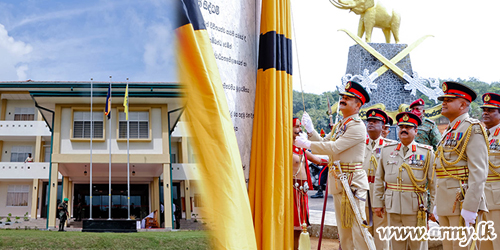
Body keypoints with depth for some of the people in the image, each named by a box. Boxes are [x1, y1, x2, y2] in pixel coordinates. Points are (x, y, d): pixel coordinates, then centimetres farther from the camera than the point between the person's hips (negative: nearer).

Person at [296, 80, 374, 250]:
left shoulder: (357, 126, -13)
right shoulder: (338, 126, 17)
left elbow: (335, 147, -21)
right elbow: (324, 144, 16)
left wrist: (306, 144, -16)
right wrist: (310, 130, 2)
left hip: (353, 182, -9)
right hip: (337, 183, 9)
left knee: (358, 228, -9)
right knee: (343, 229, 14)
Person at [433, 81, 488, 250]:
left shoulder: (473, 129, -8)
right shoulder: (448, 132, 19)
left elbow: (479, 172, -17)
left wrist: (470, 208, -22)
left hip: (462, 200, -9)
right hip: (445, 204, 9)